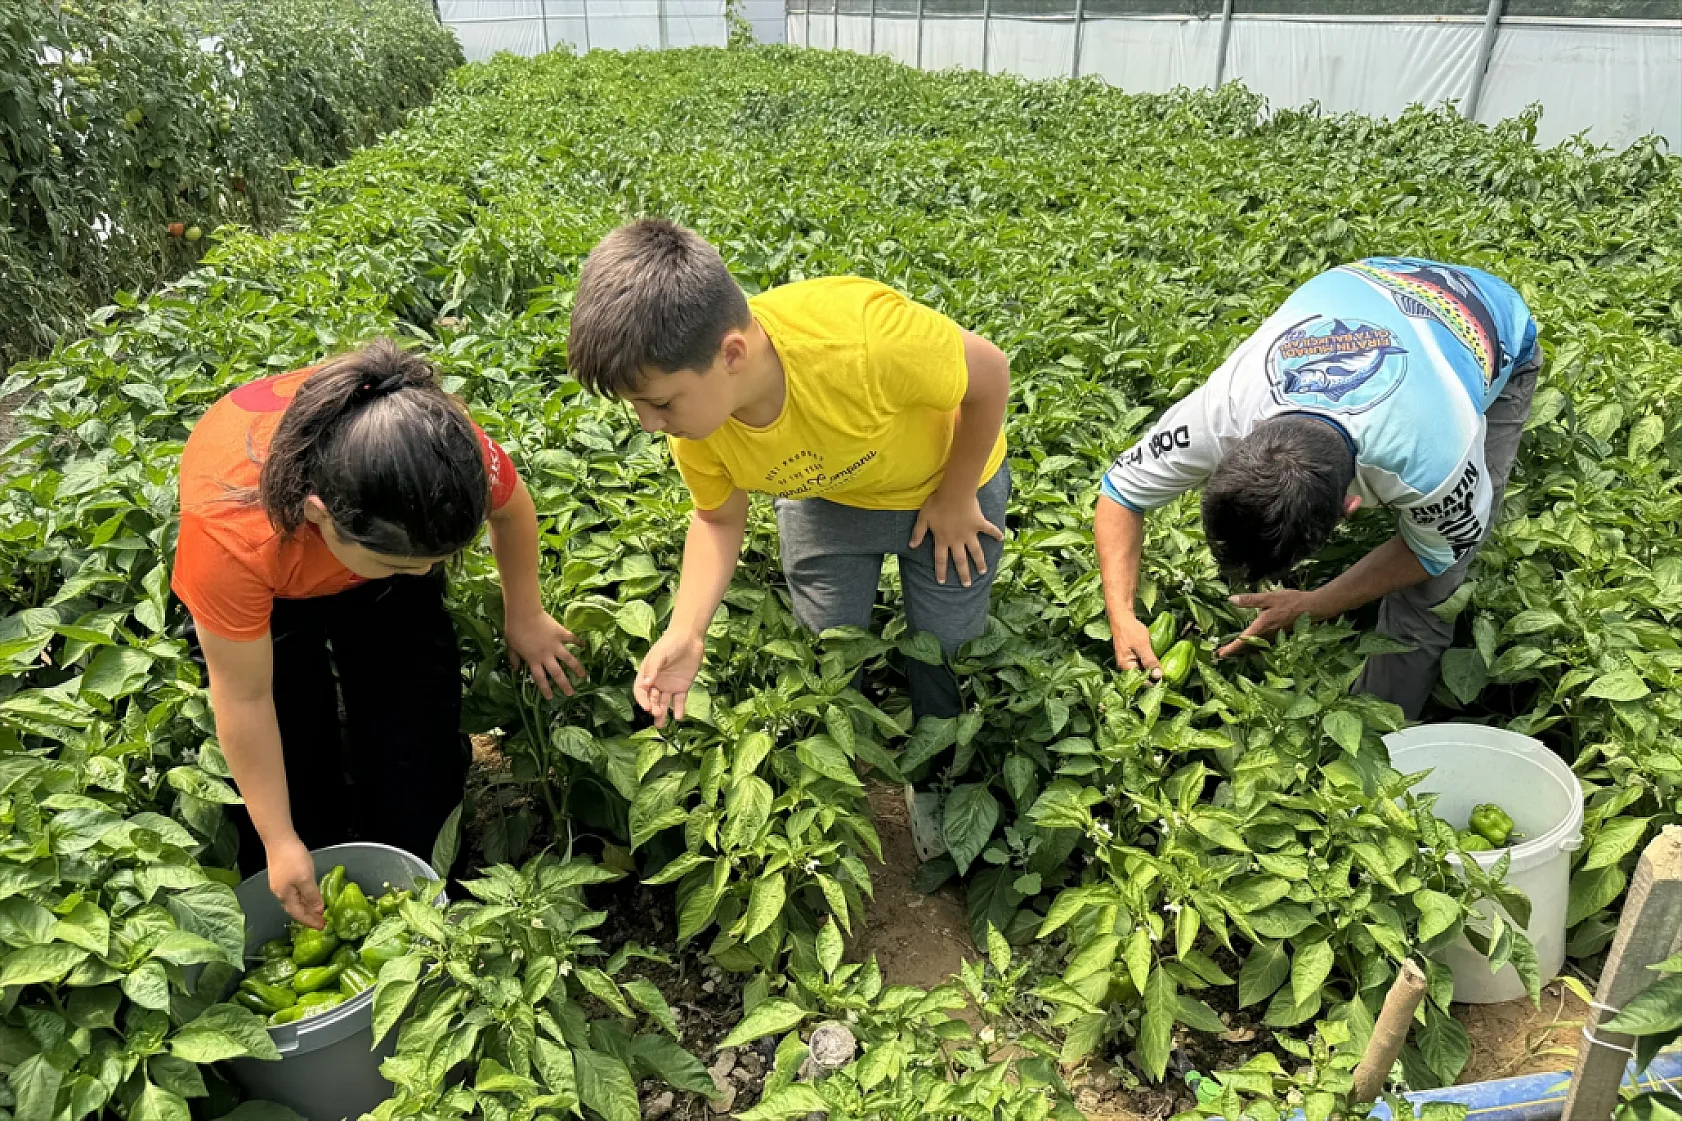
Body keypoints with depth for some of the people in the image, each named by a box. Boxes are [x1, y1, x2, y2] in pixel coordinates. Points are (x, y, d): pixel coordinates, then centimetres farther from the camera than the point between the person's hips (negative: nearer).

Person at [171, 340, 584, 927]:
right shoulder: (231, 534, -44)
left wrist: (525, 617, 1)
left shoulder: (448, 449, -40)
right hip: (267, 579, -2)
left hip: (389, 529, 2)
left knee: (418, 739, -3)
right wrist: (281, 845, -19)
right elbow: (244, 699, -29)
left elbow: (510, 506, -12)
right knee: (294, 754, -6)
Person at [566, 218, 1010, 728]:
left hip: (948, 480, -2)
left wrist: (956, 498, -15)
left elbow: (990, 371, -27)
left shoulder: (861, 337, -46)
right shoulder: (694, 417, -28)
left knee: (946, 652, 9)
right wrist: (686, 633, -23)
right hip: (824, 495, 3)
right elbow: (718, 518, -8)